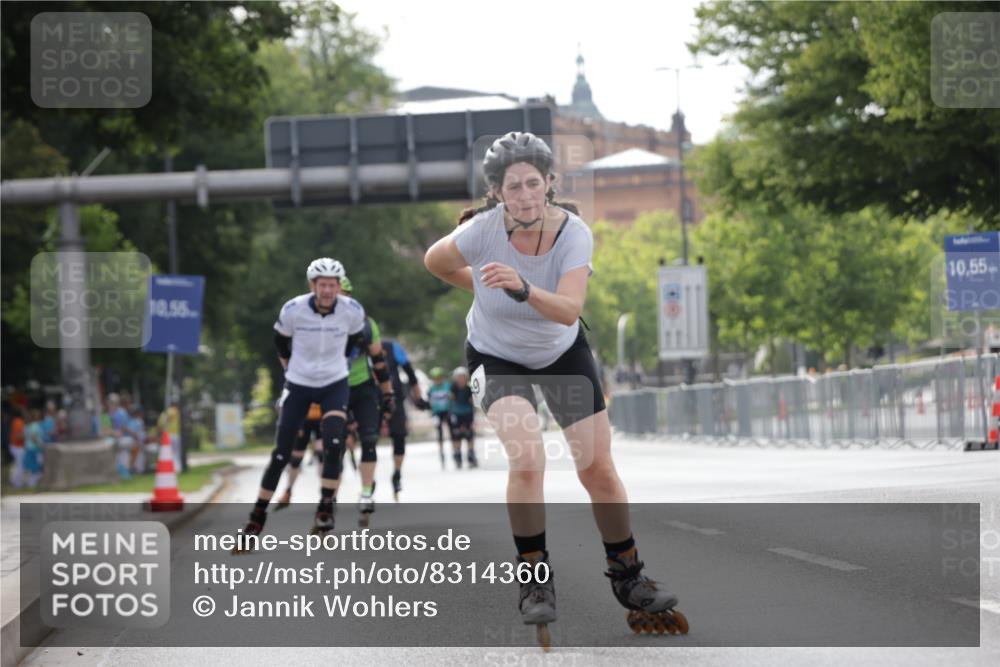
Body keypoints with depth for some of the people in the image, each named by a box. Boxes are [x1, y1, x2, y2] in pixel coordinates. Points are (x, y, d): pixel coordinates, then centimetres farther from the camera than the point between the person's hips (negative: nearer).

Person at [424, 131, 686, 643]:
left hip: (563, 353, 2)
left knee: (598, 470, -1)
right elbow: (435, 261, -5)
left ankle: (628, 580, 18)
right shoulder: (482, 230, -27)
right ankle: (535, 581, -7)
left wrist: (524, 290, -56)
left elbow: (569, 309, -38)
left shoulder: (573, 232, -25)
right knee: (527, 462, -24)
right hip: (497, 357, -2)